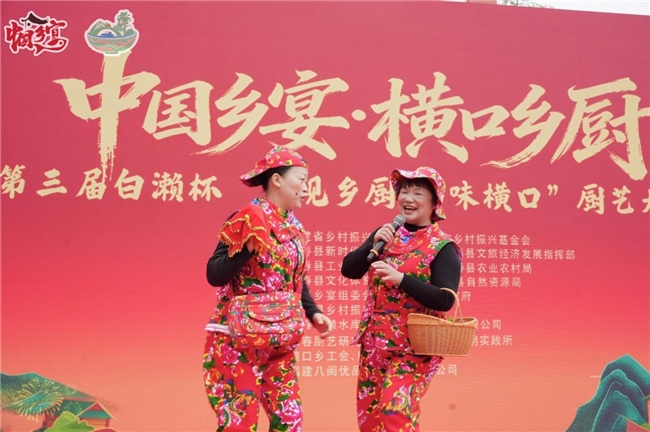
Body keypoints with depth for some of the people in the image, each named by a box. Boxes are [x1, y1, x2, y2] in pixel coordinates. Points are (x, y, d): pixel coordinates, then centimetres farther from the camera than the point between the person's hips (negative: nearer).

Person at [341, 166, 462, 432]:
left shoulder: (442, 247, -9)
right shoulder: (387, 234, 7)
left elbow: (445, 300, -20)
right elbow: (348, 269, 1)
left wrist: (401, 279, -28)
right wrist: (373, 243, -14)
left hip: (414, 346, -6)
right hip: (374, 341, 6)